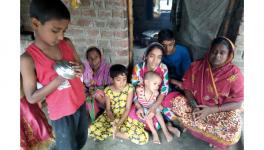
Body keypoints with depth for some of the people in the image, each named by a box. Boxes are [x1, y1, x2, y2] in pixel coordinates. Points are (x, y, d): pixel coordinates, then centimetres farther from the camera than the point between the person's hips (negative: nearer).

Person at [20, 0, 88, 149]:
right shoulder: (28, 59, -20)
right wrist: (59, 80, -28)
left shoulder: (67, 43, -7)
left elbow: (81, 65, 6)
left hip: (80, 103, 5)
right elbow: (31, 97, -16)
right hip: (61, 112, -4)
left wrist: (79, 69, -18)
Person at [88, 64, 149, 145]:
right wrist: (113, 121, -27)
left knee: (143, 138, -21)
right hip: (111, 116, 1)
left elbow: (127, 109, -13)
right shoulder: (108, 90, -11)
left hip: (126, 117, 0)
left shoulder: (129, 88, -14)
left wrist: (119, 124, -25)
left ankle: (116, 131, -5)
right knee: (92, 130, -24)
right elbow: (108, 109, -6)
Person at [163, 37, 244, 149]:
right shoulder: (197, 66, -10)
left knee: (232, 133, -29)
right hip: (196, 105, 3)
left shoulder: (234, 74, -16)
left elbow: (237, 103, -13)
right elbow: (187, 88, -5)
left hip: (221, 111, -2)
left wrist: (211, 110, -24)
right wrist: (194, 106, -22)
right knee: (174, 102, -20)